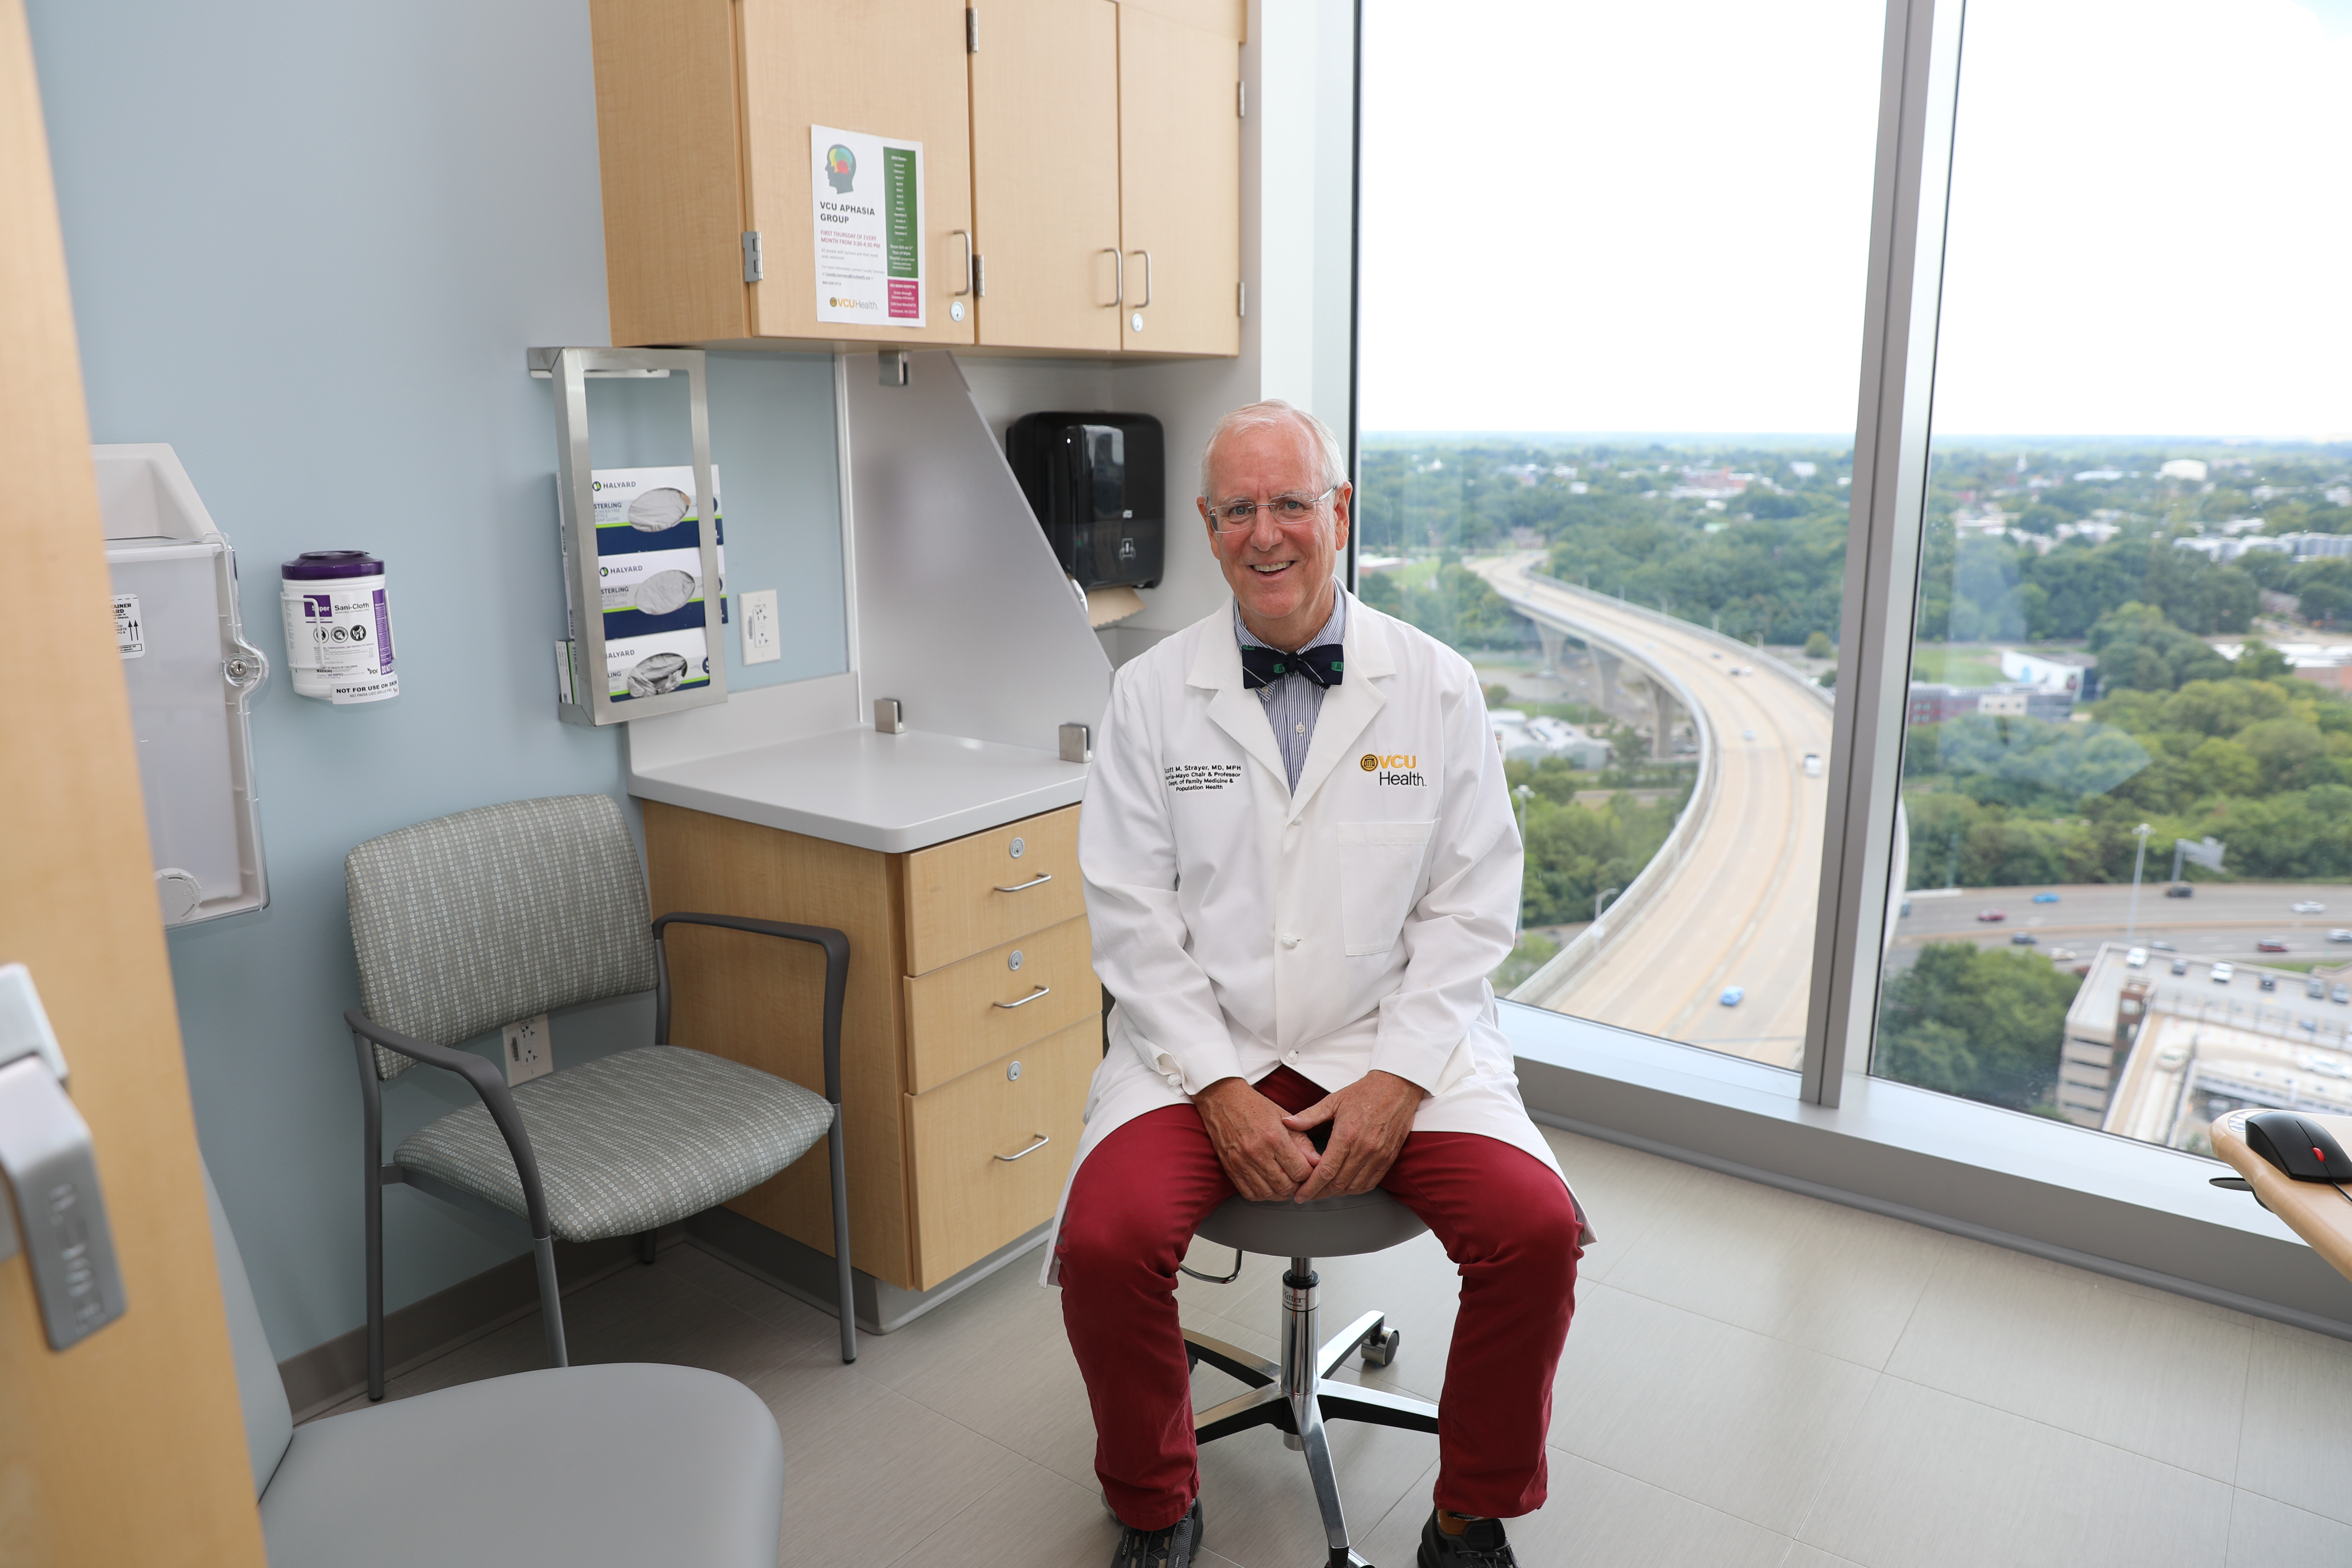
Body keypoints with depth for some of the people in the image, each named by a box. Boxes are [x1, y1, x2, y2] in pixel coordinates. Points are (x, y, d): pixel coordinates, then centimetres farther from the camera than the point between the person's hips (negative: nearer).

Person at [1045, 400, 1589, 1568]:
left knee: (1536, 1230, -20)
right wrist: (1220, 1089, -11)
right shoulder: (1151, 693, 2)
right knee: (1105, 1243, -23)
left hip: (1394, 1044, 1)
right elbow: (1131, 913, -1)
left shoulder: (1436, 686, 3)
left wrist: (1398, 1079, -10)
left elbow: (1471, 906, 2)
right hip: (1202, 1044, 0)